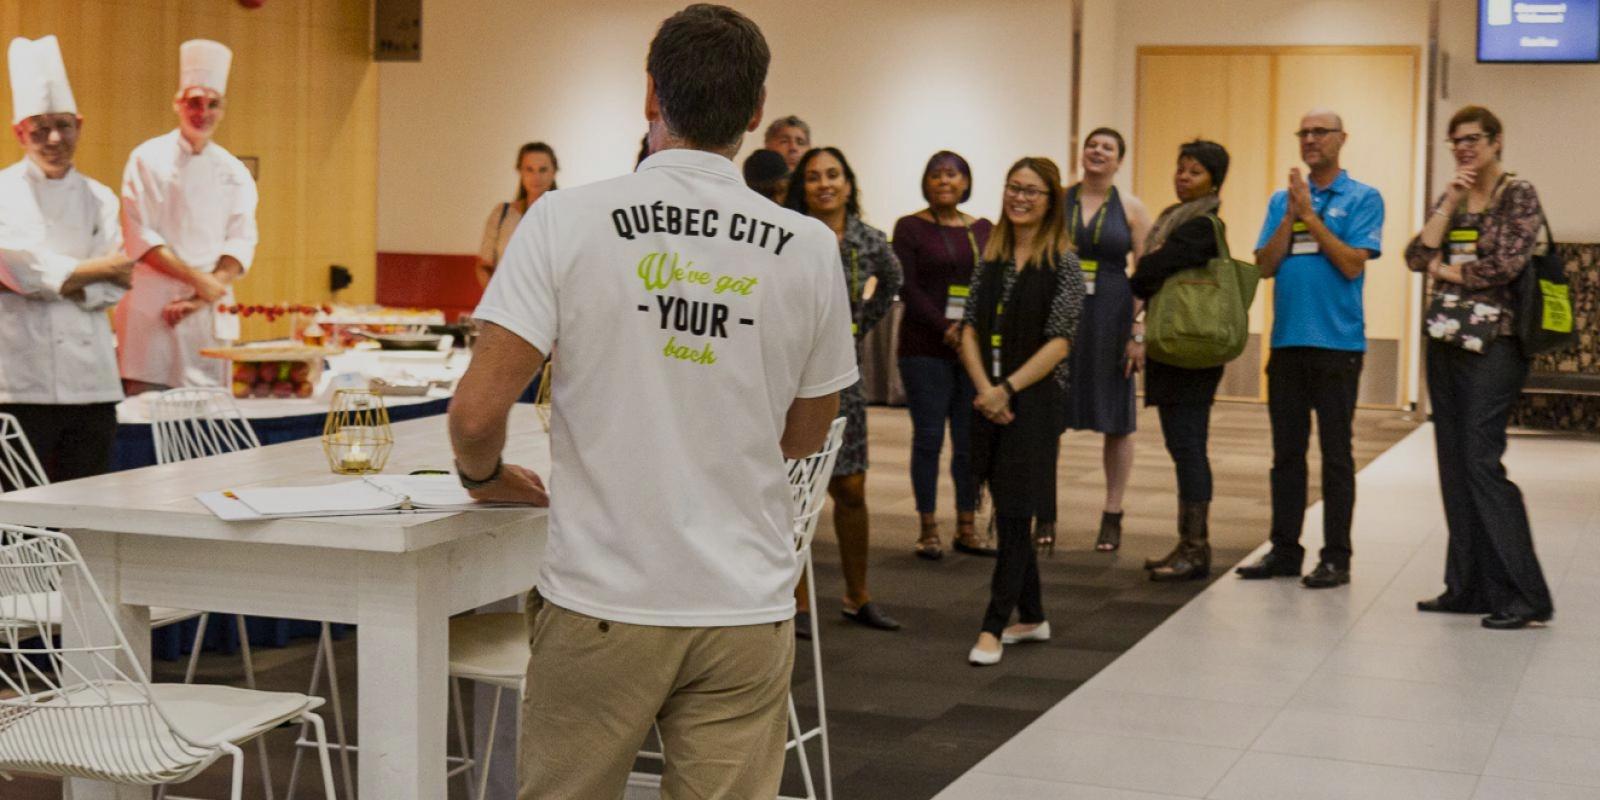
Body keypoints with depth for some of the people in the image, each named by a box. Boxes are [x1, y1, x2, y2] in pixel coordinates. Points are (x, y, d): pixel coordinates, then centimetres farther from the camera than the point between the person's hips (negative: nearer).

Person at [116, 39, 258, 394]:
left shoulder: (234, 173, 11)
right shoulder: (149, 159, 1)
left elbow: (241, 243, 4)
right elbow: (140, 238, -6)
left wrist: (204, 294, -10)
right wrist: (197, 279, -14)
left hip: (211, 312, 4)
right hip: (153, 311, -4)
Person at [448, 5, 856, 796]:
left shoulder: (566, 220, -8)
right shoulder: (809, 249, -1)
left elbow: (476, 414, -12)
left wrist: (483, 475, 10)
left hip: (601, 601, -1)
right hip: (744, 610, 2)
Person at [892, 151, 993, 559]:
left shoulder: (984, 230, 12)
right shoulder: (910, 228, 1)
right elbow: (907, 288, -7)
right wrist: (946, 330, -16)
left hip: (975, 348, 3)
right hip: (925, 349, -3)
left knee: (970, 441, 5)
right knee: (929, 438, -1)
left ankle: (966, 527, 14)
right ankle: (928, 529, 7)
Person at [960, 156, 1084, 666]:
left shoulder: (1063, 262, -6)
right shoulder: (992, 256, 10)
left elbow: (1059, 341, -11)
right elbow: (971, 327, 7)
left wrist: (1008, 388, -15)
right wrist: (983, 387, -7)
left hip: (1035, 400, -6)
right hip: (990, 400, 6)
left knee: (1014, 514, -6)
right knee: (1009, 513, 11)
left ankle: (993, 627, -2)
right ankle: (1032, 618, 23)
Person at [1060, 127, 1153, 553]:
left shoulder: (1131, 209, 3)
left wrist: (1139, 334, -9)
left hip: (1111, 318, -1)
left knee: (1117, 421, 4)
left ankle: (1112, 516, 14)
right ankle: (1046, 515, 13)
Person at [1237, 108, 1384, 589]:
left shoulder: (1362, 199, -1)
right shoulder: (1282, 200, 12)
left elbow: (1353, 264, -12)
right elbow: (1265, 265, 4)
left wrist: (1310, 215, -12)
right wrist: (1291, 216, -7)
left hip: (1337, 343, -5)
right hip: (1287, 341, 5)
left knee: (1335, 454, 0)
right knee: (1286, 453, 9)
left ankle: (1336, 557, 5)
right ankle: (1284, 550, 17)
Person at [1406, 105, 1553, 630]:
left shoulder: (1518, 196, -5)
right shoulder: (1449, 200, 13)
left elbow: (1507, 264, -17)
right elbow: (1417, 258, 1)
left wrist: (1446, 271, -4)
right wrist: (1450, 203, -5)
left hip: (1494, 345, -7)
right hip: (1447, 343, 7)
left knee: (1482, 463, -12)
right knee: (1455, 465, 7)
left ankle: (1526, 597, -8)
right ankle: (1469, 587, 13)